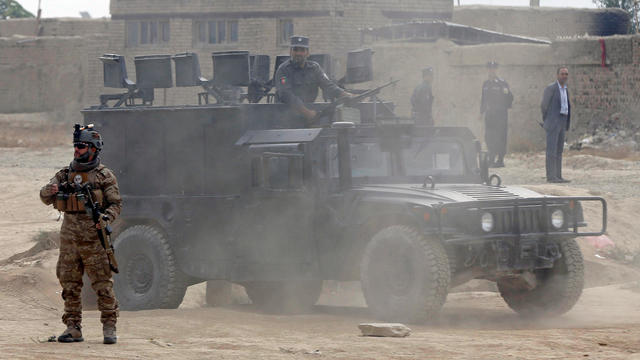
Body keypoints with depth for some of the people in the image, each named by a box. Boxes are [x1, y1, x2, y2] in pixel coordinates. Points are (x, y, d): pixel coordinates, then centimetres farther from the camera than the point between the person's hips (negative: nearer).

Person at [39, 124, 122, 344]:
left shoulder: (104, 176, 0)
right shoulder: (65, 174, 13)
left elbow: (116, 204, -1)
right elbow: (45, 198, 9)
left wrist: (106, 218, -20)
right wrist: (50, 191, -14)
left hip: (94, 237, -5)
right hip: (69, 238, 5)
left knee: (102, 284, -5)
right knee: (69, 284, 5)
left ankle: (109, 328, 0)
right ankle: (73, 328, 11)